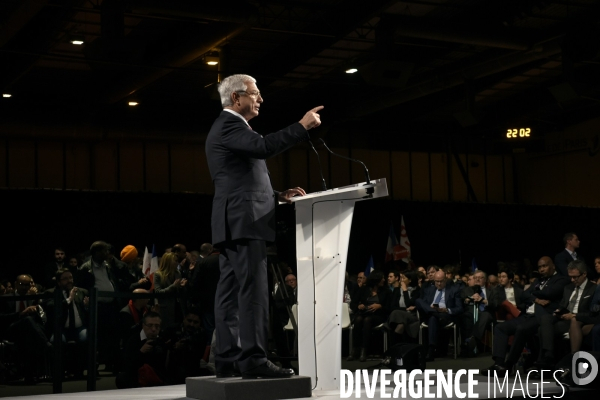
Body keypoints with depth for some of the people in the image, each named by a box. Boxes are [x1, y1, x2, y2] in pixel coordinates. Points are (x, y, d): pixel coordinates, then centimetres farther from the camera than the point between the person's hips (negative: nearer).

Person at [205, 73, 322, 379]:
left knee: (231, 292, 7)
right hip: (244, 221, -11)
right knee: (253, 290, -13)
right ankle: (253, 360, -15)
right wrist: (302, 126, -18)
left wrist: (278, 196, 17)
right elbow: (264, 146, -24)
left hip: (235, 223, 11)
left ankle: (227, 359, 8)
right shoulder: (228, 125, -6)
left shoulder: (229, 127, 26)